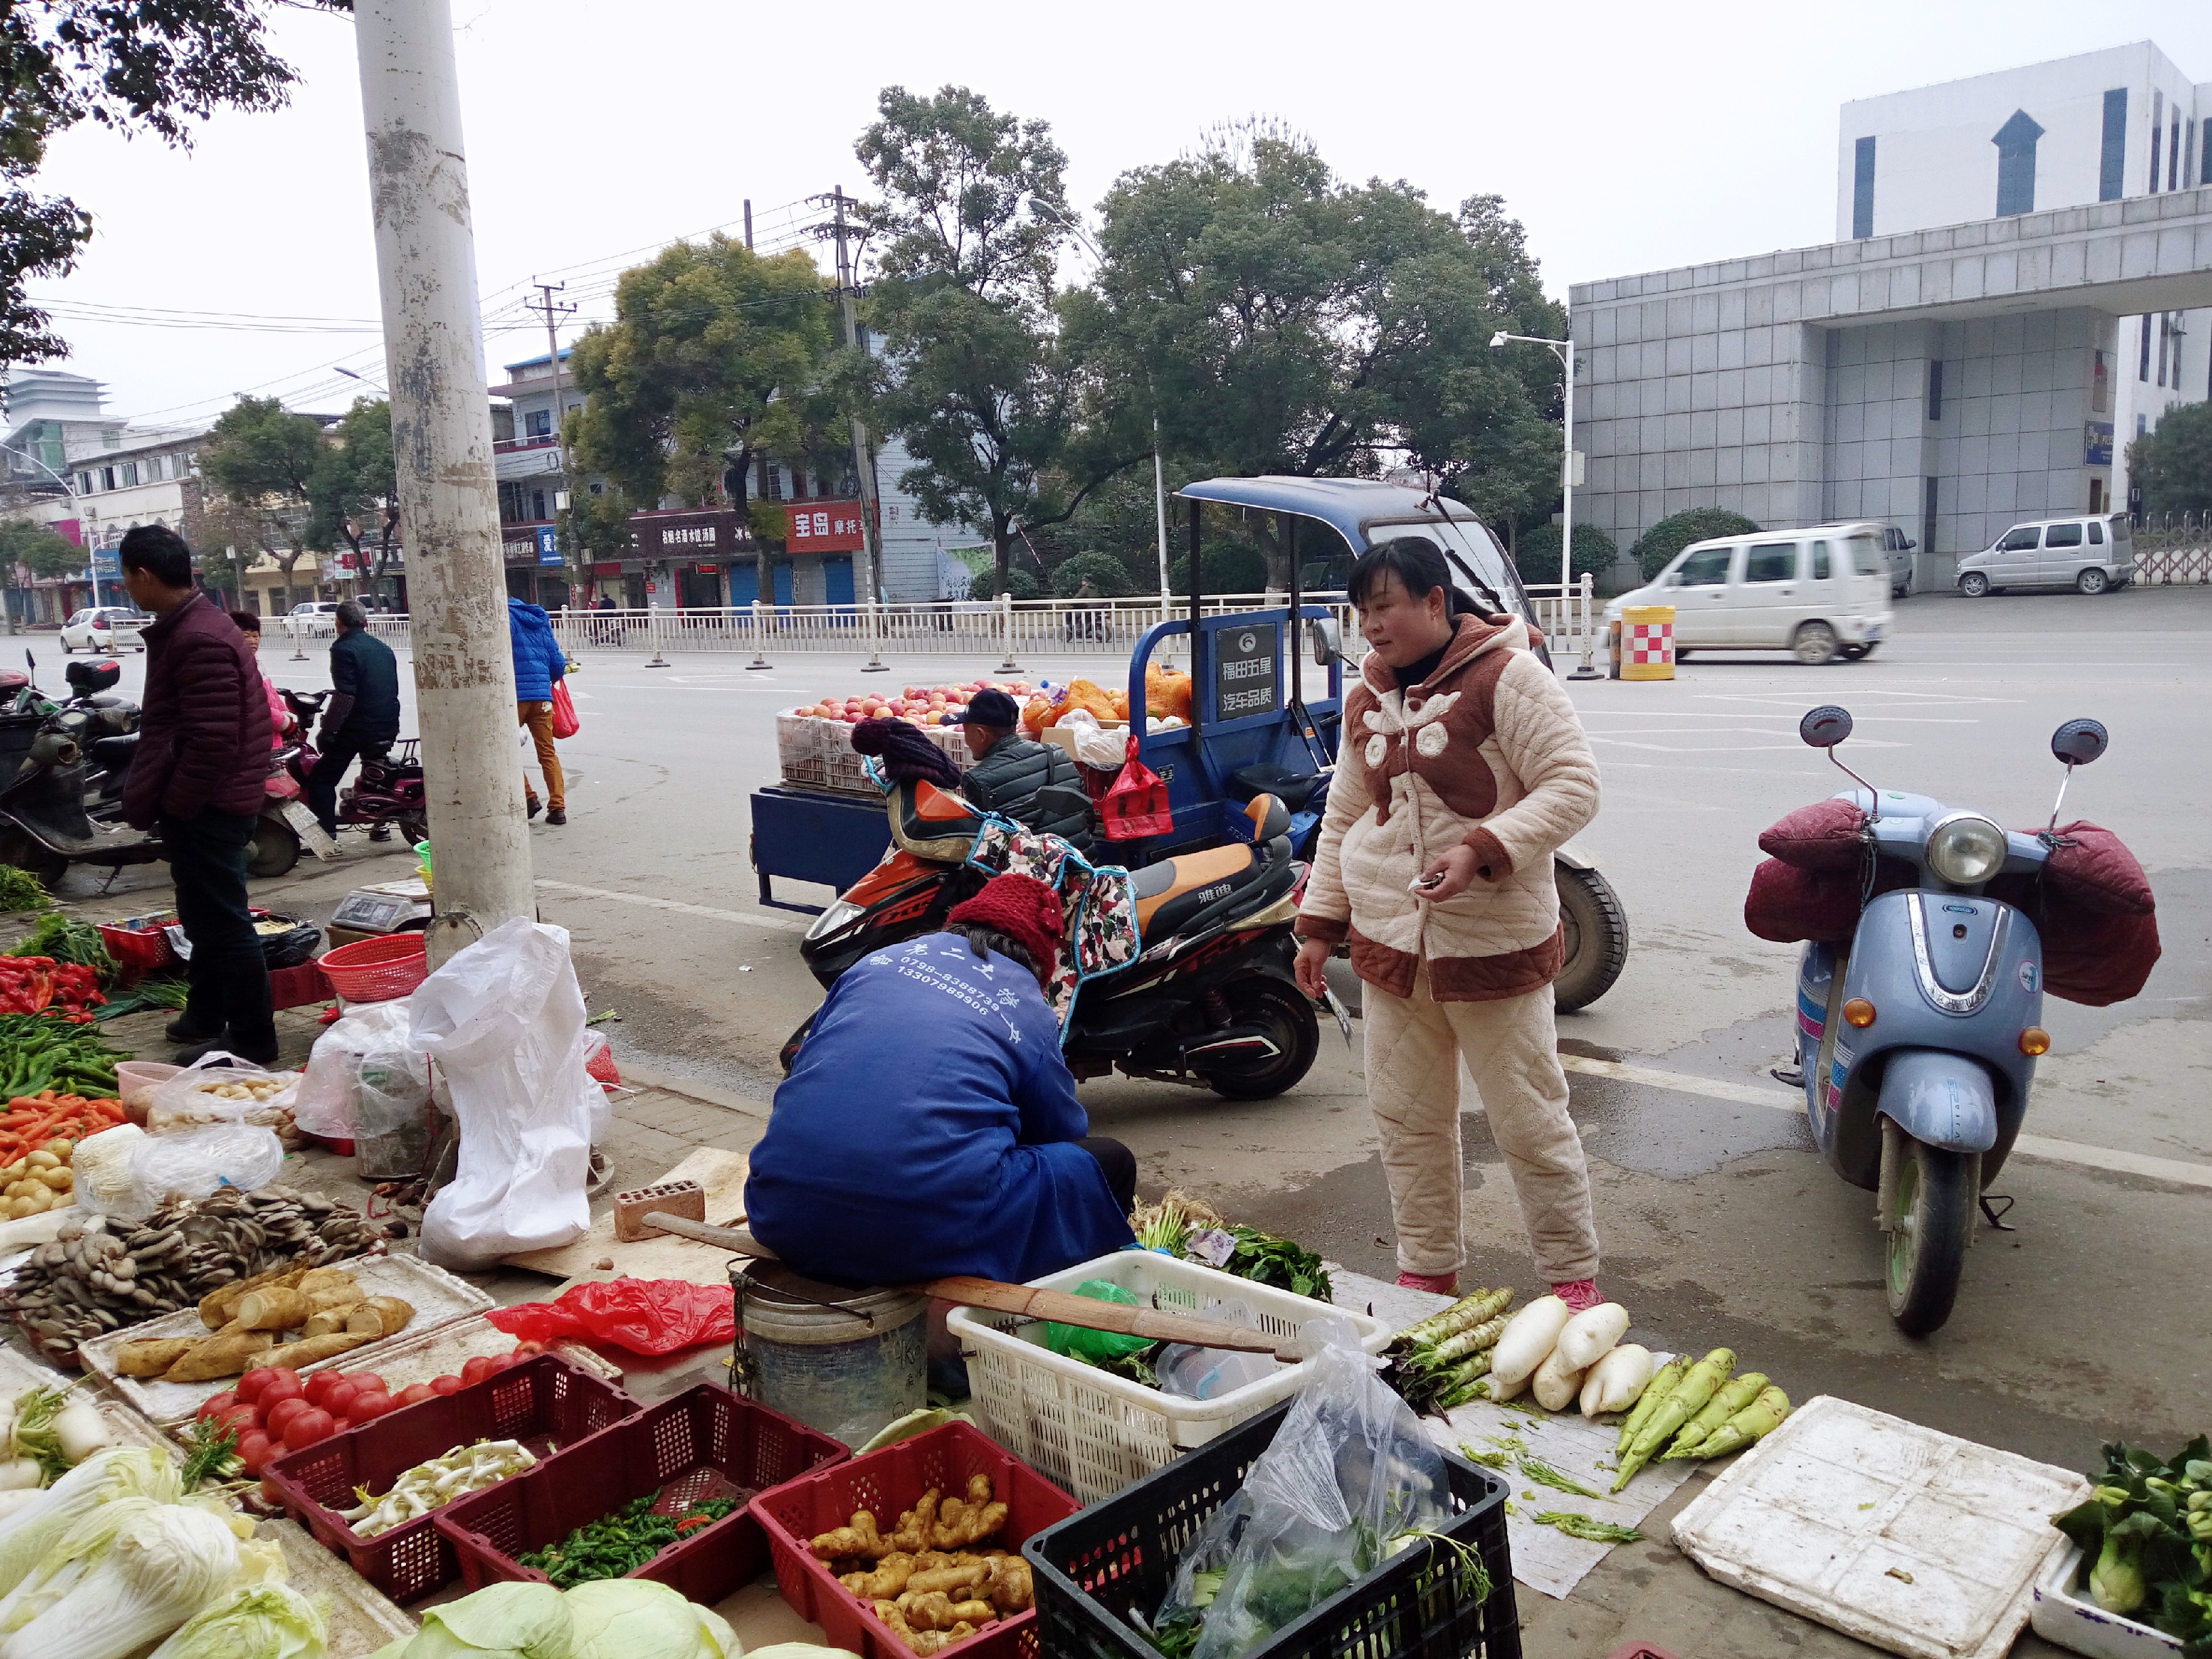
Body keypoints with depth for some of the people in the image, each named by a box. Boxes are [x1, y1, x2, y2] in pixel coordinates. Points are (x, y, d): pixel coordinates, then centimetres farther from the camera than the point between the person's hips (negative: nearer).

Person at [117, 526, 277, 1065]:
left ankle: (251, 1038, 6)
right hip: (210, 803, 11)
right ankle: (206, 1016, 35)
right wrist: (154, 798, 18)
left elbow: (212, 742, -26)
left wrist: (170, 806, -16)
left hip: (205, 808, -11)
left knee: (222, 923, -3)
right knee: (206, 918, 21)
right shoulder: (199, 623, 13)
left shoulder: (198, 640, -21)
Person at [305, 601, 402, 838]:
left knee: (321, 779, -1)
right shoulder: (384, 648, 11)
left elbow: (345, 696, -20)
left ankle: (326, 834, -8)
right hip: (388, 728, 8)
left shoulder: (344, 649, -12)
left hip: (357, 728, -8)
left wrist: (328, 729, -14)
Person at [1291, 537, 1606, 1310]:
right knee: (1406, 1120, 12)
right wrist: (1318, 925, 14)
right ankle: (1428, 1271, 28)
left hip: (1494, 947, -6)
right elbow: (1343, 820, 18)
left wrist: (1481, 851, -26)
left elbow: (1573, 786, -14)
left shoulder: (1507, 676, -10)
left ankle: (1575, 1278, 22)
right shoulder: (1365, 700, 11)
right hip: (1389, 947, 6)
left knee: (1530, 1122, 4)